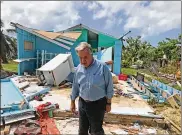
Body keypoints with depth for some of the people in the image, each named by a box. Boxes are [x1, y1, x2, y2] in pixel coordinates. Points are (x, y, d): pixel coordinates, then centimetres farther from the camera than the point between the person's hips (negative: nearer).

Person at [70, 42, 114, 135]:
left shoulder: (102, 67, -18)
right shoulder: (78, 69, -3)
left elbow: (109, 86, -10)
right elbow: (75, 87, 7)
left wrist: (108, 103, -6)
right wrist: (72, 102, 12)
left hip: (98, 104, -4)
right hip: (82, 103, 5)